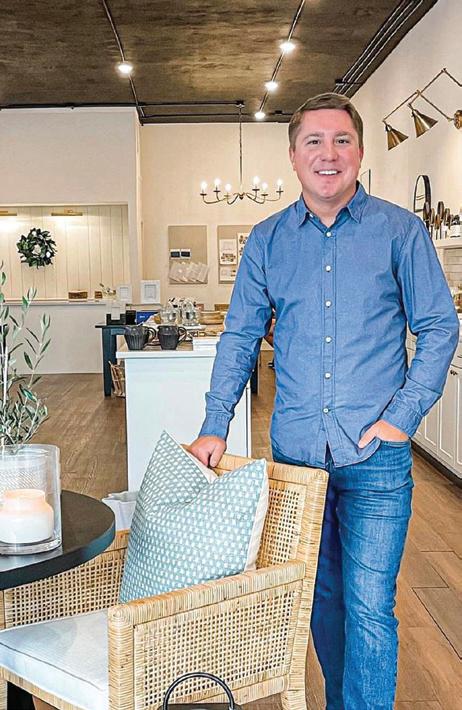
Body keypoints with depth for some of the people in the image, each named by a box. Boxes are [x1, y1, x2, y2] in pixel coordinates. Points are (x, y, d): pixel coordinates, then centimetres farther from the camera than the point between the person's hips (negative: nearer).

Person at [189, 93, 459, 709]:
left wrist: (403, 415, -10)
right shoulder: (267, 240, 6)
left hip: (375, 454, -3)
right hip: (296, 448, 3)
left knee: (369, 607, -1)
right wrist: (214, 427, 0)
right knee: (320, 595, 17)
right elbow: (241, 336, 8)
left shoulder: (401, 230, -1)